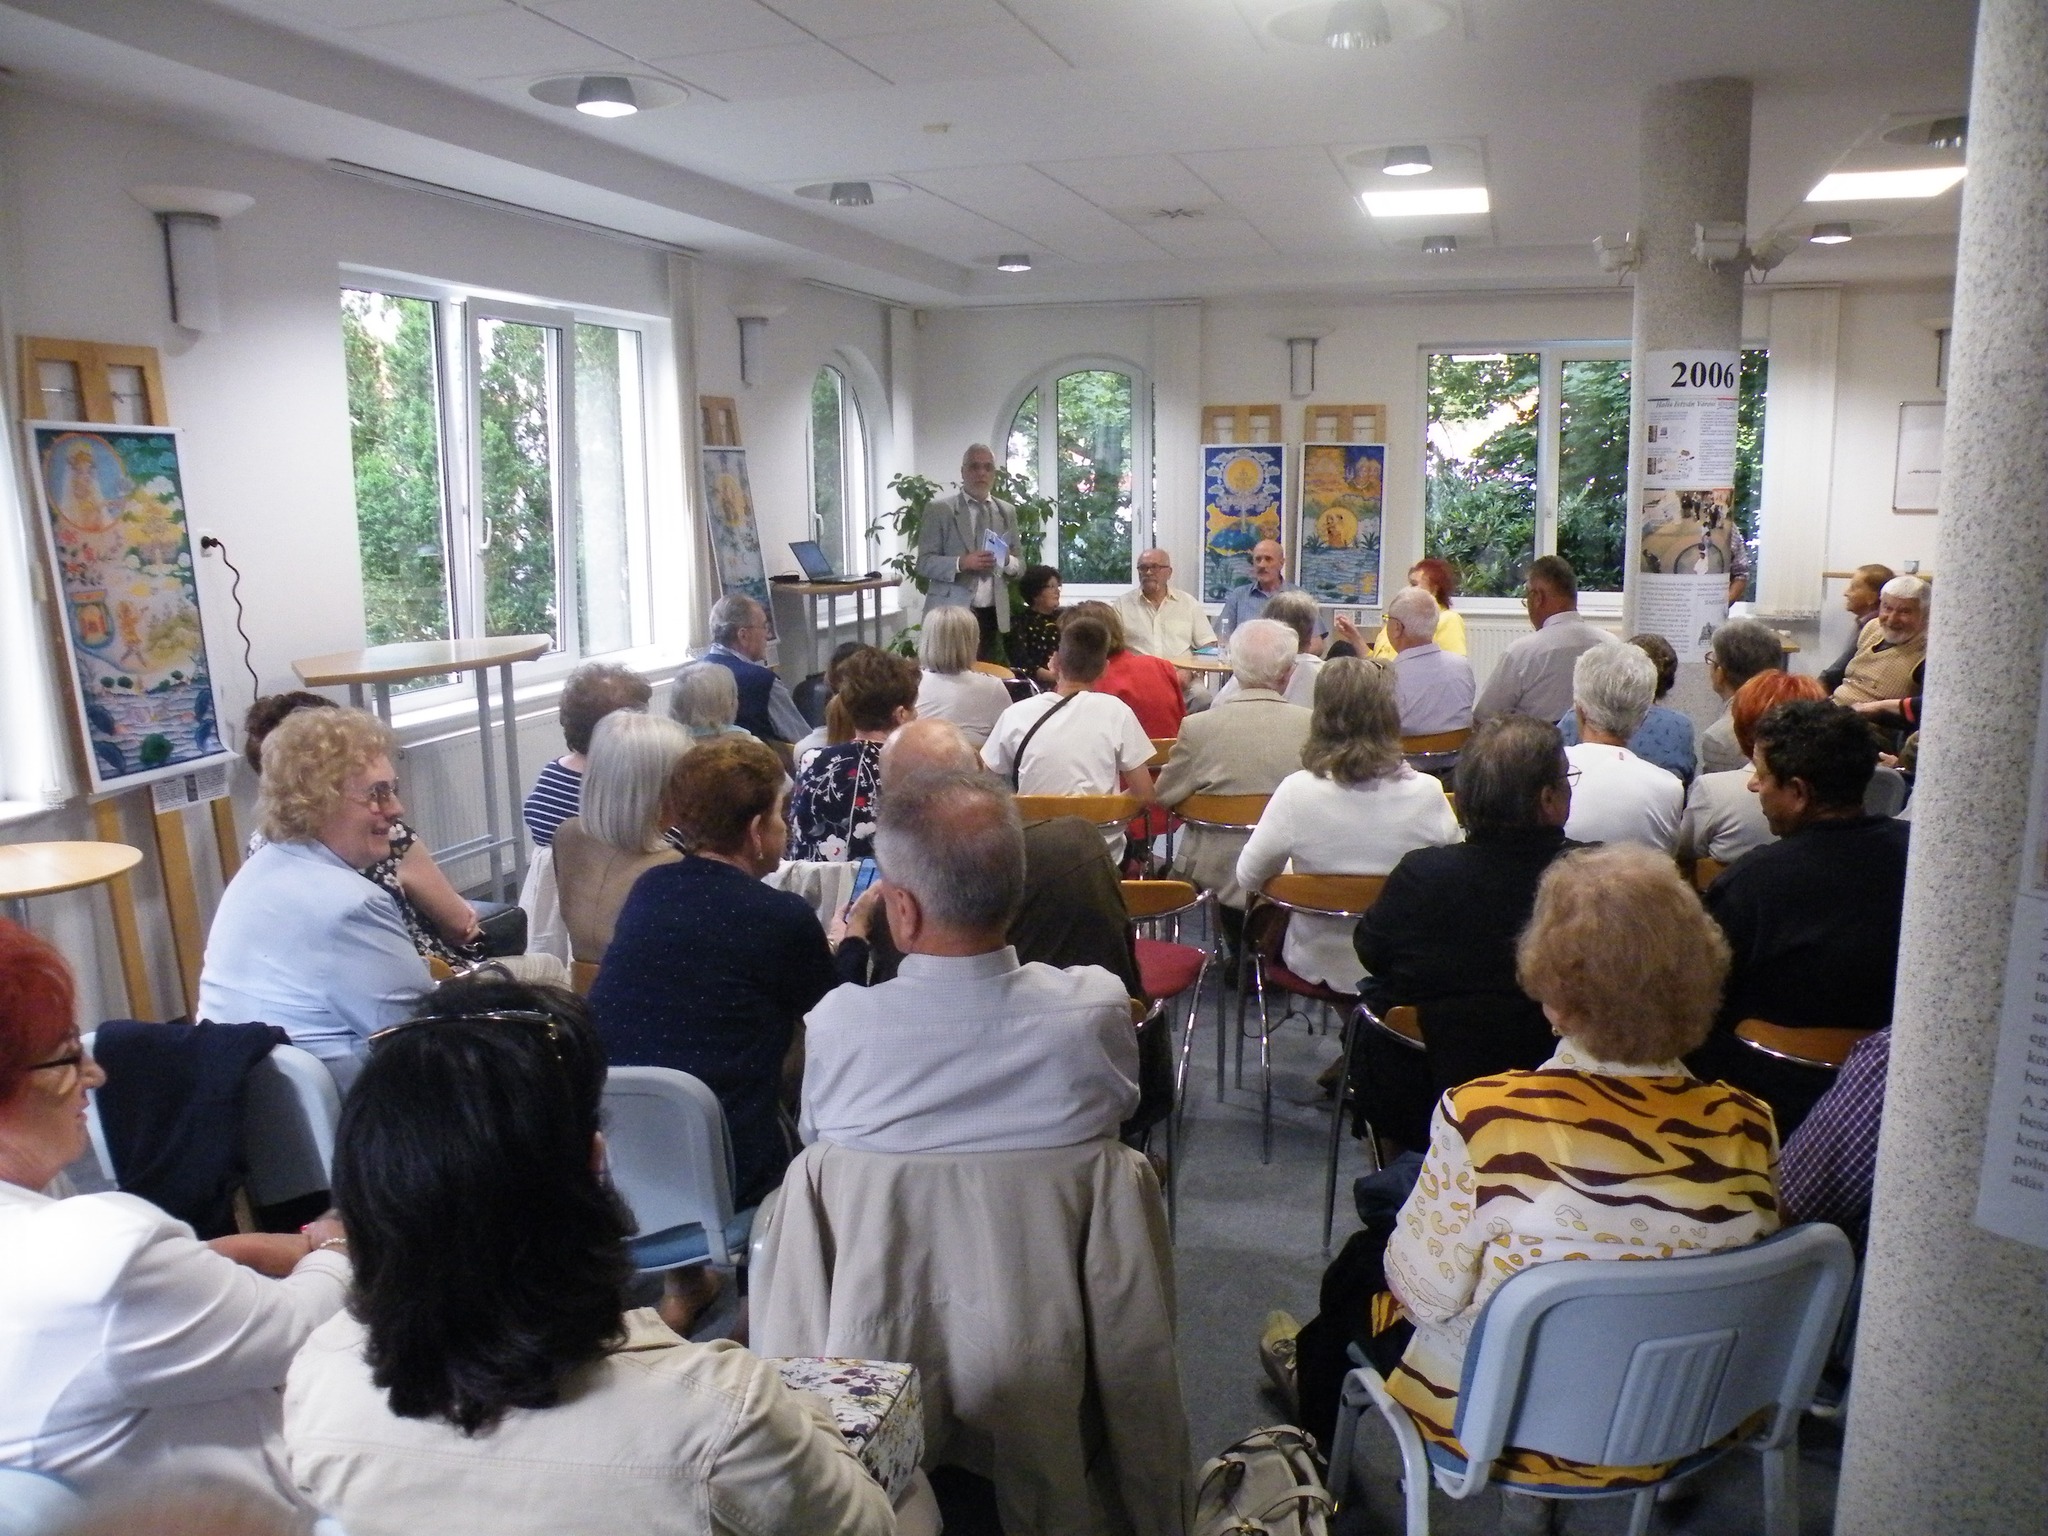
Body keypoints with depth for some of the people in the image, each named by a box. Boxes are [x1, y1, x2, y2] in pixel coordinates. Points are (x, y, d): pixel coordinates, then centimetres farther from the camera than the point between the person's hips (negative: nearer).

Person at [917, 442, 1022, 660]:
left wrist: (1007, 561, -9)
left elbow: (1020, 565, 14)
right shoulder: (939, 510, 0)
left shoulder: (1007, 511, 13)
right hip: (951, 614, -4)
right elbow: (924, 562, -5)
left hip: (993, 615, 4)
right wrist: (961, 563, -21)